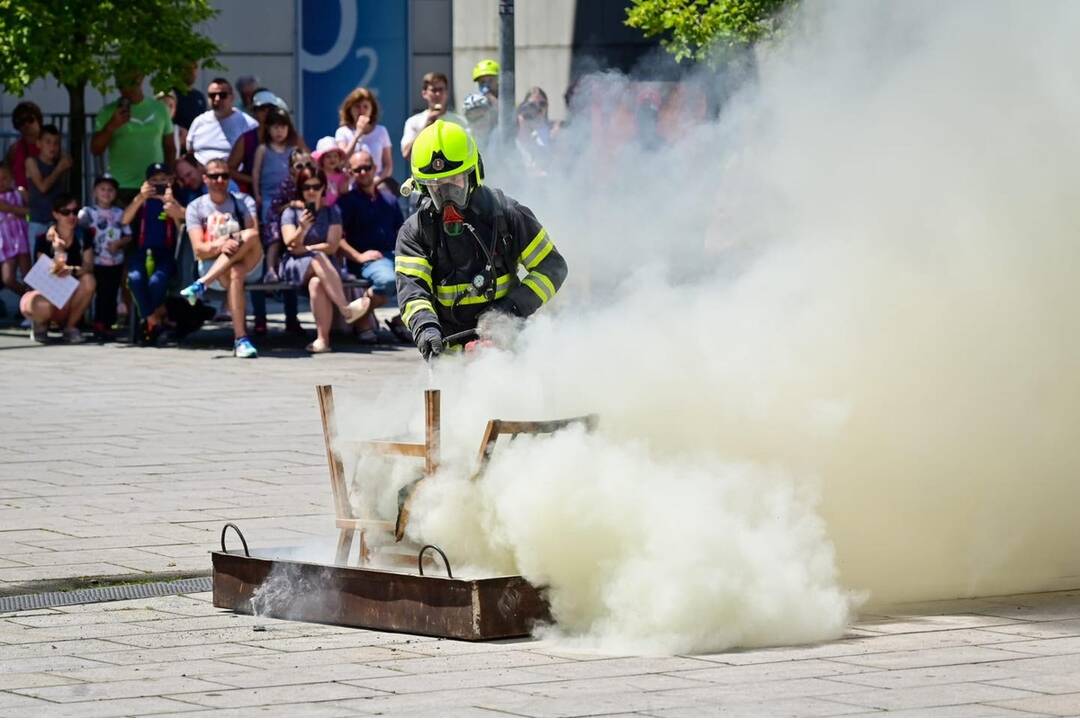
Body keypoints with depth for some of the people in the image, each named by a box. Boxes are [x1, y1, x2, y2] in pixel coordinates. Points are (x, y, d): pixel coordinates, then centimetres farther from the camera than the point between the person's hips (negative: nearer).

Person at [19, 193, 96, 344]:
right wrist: (58, 251, -36)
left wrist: (72, 270, -37)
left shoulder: (83, 237, -2)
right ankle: (40, 323, 2)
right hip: (47, 293, -3)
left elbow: (89, 267, -15)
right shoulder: (43, 240, -11)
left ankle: (70, 326, -8)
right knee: (42, 306, -40)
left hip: (72, 300, 3)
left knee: (88, 280, -29)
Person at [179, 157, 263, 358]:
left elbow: (254, 234, -7)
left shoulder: (244, 202, 11)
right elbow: (199, 250, -5)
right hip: (211, 265, -1)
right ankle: (241, 339, -46)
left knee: (250, 236, -33)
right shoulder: (196, 207, 8)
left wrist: (236, 242, -27)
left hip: (249, 266, 1)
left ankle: (202, 285, -35)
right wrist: (220, 246, -26)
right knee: (234, 274, -39)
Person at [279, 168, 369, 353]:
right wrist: (302, 228, -28)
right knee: (317, 258, -36)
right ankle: (345, 308, -47)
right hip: (294, 266, -1)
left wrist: (304, 248, -5)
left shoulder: (332, 212, 12)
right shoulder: (291, 212, 8)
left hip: (324, 266, 1)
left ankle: (323, 337, -42)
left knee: (316, 283, -36)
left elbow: (332, 246, 1)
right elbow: (291, 244, -9)